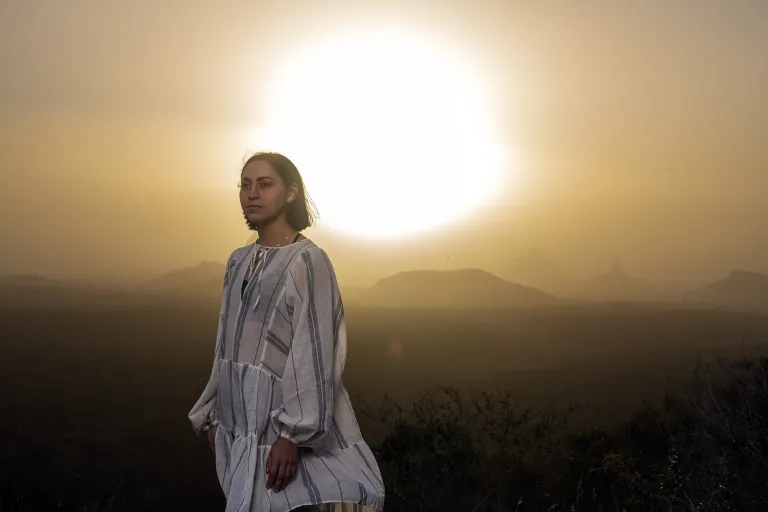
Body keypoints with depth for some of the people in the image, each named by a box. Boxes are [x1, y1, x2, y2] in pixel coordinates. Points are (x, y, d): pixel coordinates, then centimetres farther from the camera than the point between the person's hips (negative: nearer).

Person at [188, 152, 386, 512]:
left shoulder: (309, 261, -10)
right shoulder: (238, 262, 12)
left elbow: (313, 353, -16)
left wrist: (292, 434, -22)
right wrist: (214, 415, 13)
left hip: (288, 421, -6)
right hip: (242, 423, 7)